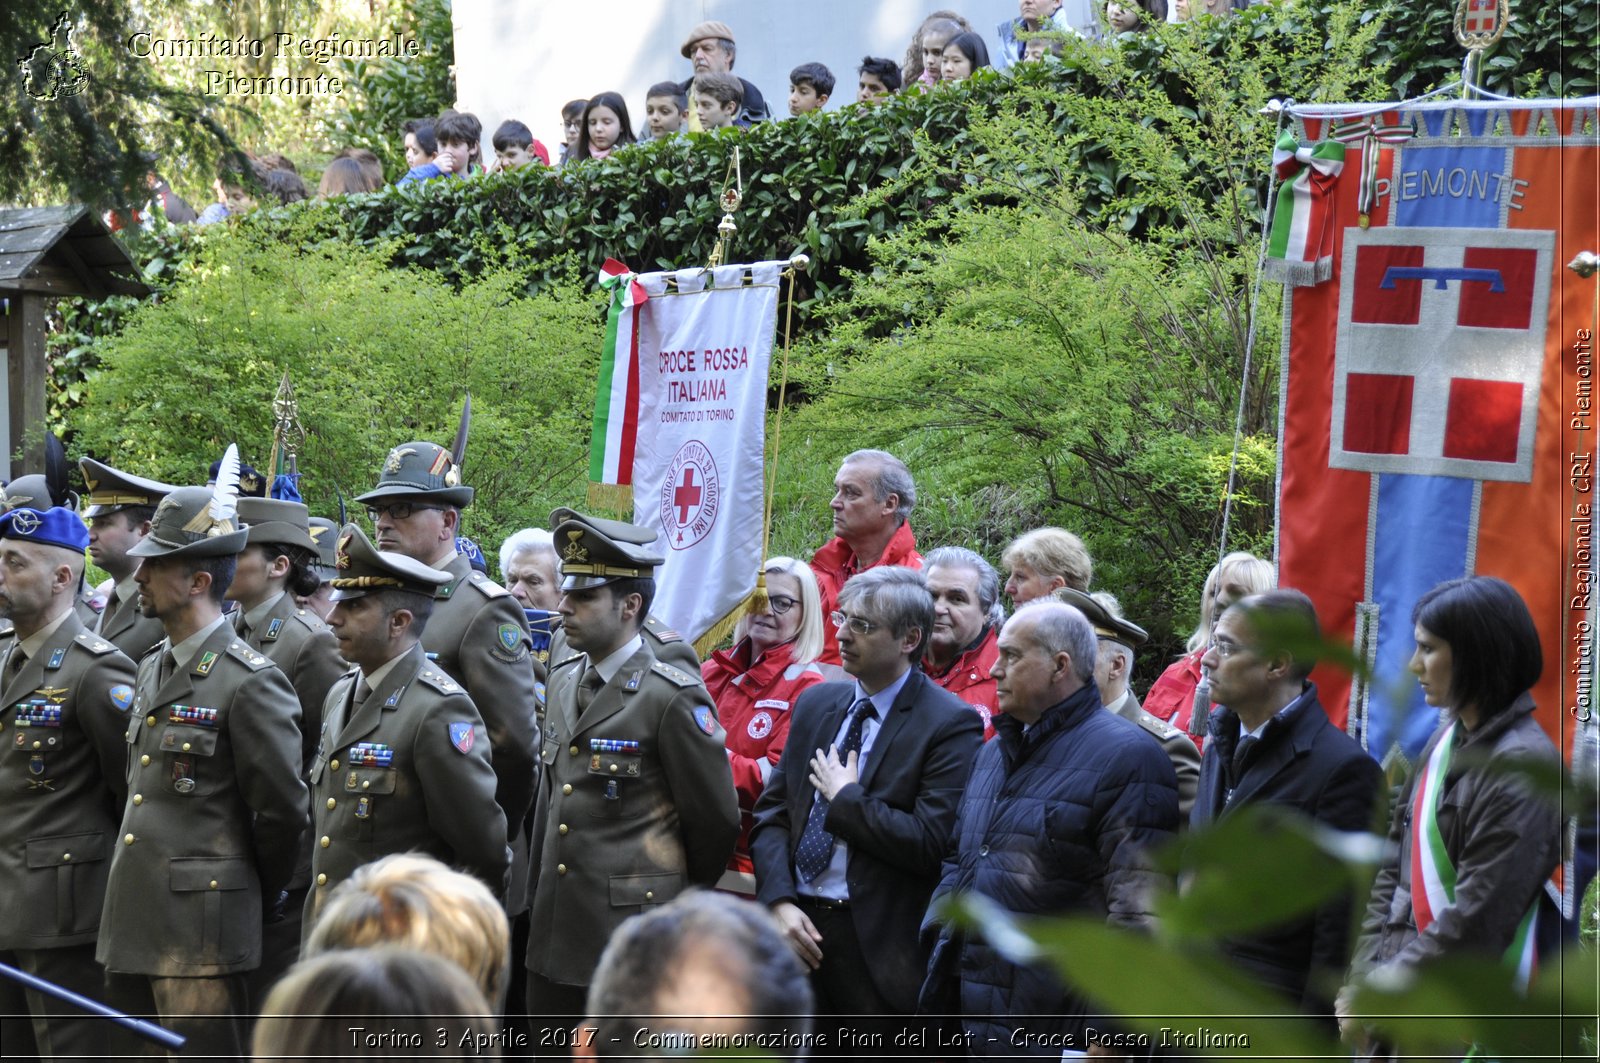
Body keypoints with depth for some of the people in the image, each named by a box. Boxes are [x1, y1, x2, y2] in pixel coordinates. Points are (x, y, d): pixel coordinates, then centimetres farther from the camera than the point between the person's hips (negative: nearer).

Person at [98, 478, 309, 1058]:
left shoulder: (251, 683, -12)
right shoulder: (152, 669, 16)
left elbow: (284, 810, -10)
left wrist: (260, 897, 2)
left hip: (200, 931, -9)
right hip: (131, 923, 9)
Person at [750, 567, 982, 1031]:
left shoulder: (950, 724, -9)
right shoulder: (816, 704, 13)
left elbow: (932, 843, -19)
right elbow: (772, 811, 10)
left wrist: (847, 798, -11)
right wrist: (779, 900, -5)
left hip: (880, 952, -6)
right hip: (799, 931, 6)